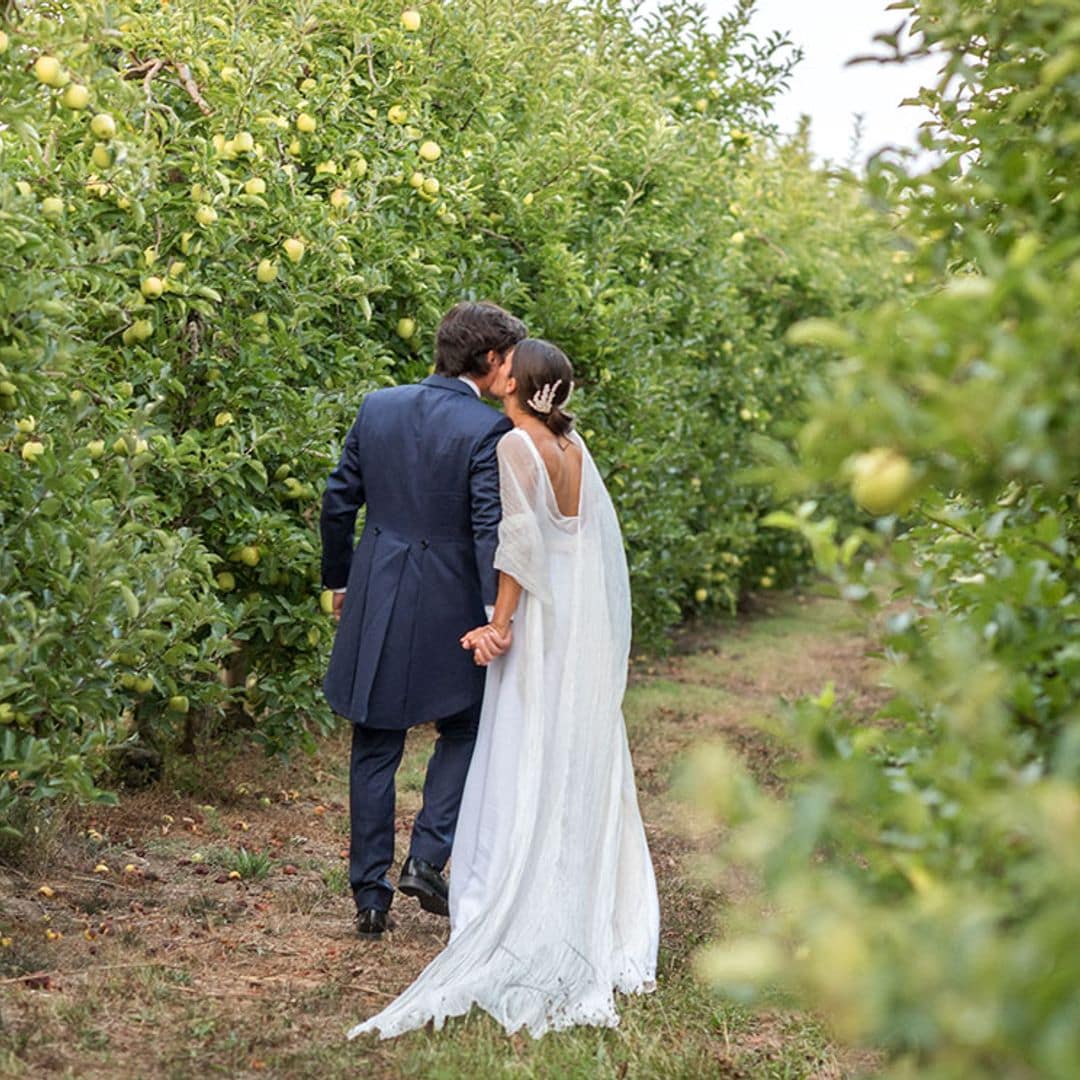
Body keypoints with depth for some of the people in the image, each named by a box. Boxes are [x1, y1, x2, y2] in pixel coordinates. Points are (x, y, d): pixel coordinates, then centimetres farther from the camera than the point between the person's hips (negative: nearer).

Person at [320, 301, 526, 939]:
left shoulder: (378, 407, 3)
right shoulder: (488, 429, -12)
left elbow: (339, 501, 9)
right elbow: (491, 529, -20)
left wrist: (338, 581, 20)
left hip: (375, 605, 4)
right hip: (448, 609, -4)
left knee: (374, 752, 11)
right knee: (464, 730, 18)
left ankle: (370, 896, 14)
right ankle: (426, 859, 5)